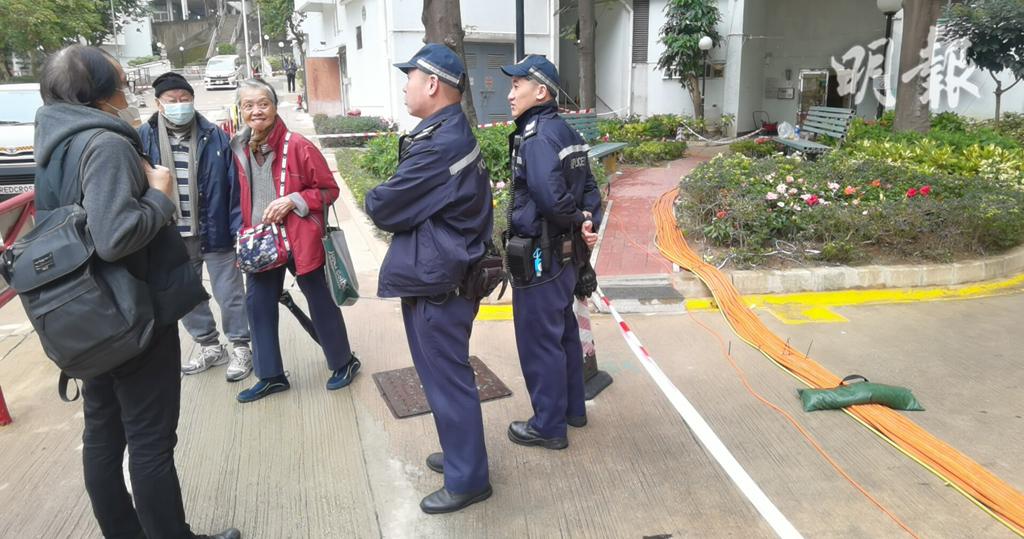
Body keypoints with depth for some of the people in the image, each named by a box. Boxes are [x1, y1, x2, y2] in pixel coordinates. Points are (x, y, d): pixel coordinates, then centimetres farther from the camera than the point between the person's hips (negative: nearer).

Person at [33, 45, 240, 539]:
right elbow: (115, 237, -32)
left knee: (102, 434, 17)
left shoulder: (56, 146, 8)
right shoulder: (106, 144, -20)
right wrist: (160, 195, -17)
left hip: (91, 318, 9)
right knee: (151, 441, 3)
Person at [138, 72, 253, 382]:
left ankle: (241, 348, 23)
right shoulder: (144, 138, -1)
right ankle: (210, 347, 34)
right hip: (171, 238, 3)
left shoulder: (215, 138, -5)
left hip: (214, 233, -3)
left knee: (229, 294, 6)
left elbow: (235, 187, -6)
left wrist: (239, 229, -10)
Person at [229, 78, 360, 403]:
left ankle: (344, 362, 28)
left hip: (300, 240, -5)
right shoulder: (239, 149, 3)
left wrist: (293, 200, -20)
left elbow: (329, 189, -9)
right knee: (257, 304, 11)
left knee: (320, 303, 7)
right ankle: (271, 376, 27)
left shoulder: (299, 146, -13)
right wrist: (245, 233, 6)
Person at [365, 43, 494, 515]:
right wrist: (388, 200, -4)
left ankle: (467, 479, 19)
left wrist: (371, 198, 2)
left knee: (447, 380, 3)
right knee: (447, 375, 22)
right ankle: (461, 453, 39)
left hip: (438, 282, -10)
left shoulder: (439, 145, -23)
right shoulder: (454, 133, 11)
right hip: (446, 273, 10)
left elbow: (383, 208, -18)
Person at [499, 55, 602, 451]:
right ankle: (573, 407, 37)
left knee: (539, 341, 4)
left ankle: (549, 426, 18)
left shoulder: (536, 137, -21)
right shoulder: (565, 132, 9)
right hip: (564, 253, 9)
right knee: (564, 331, 21)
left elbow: (550, 196, -33)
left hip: (538, 256, -9)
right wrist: (589, 221, -3)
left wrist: (577, 220, -15)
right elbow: (589, 186, 12)